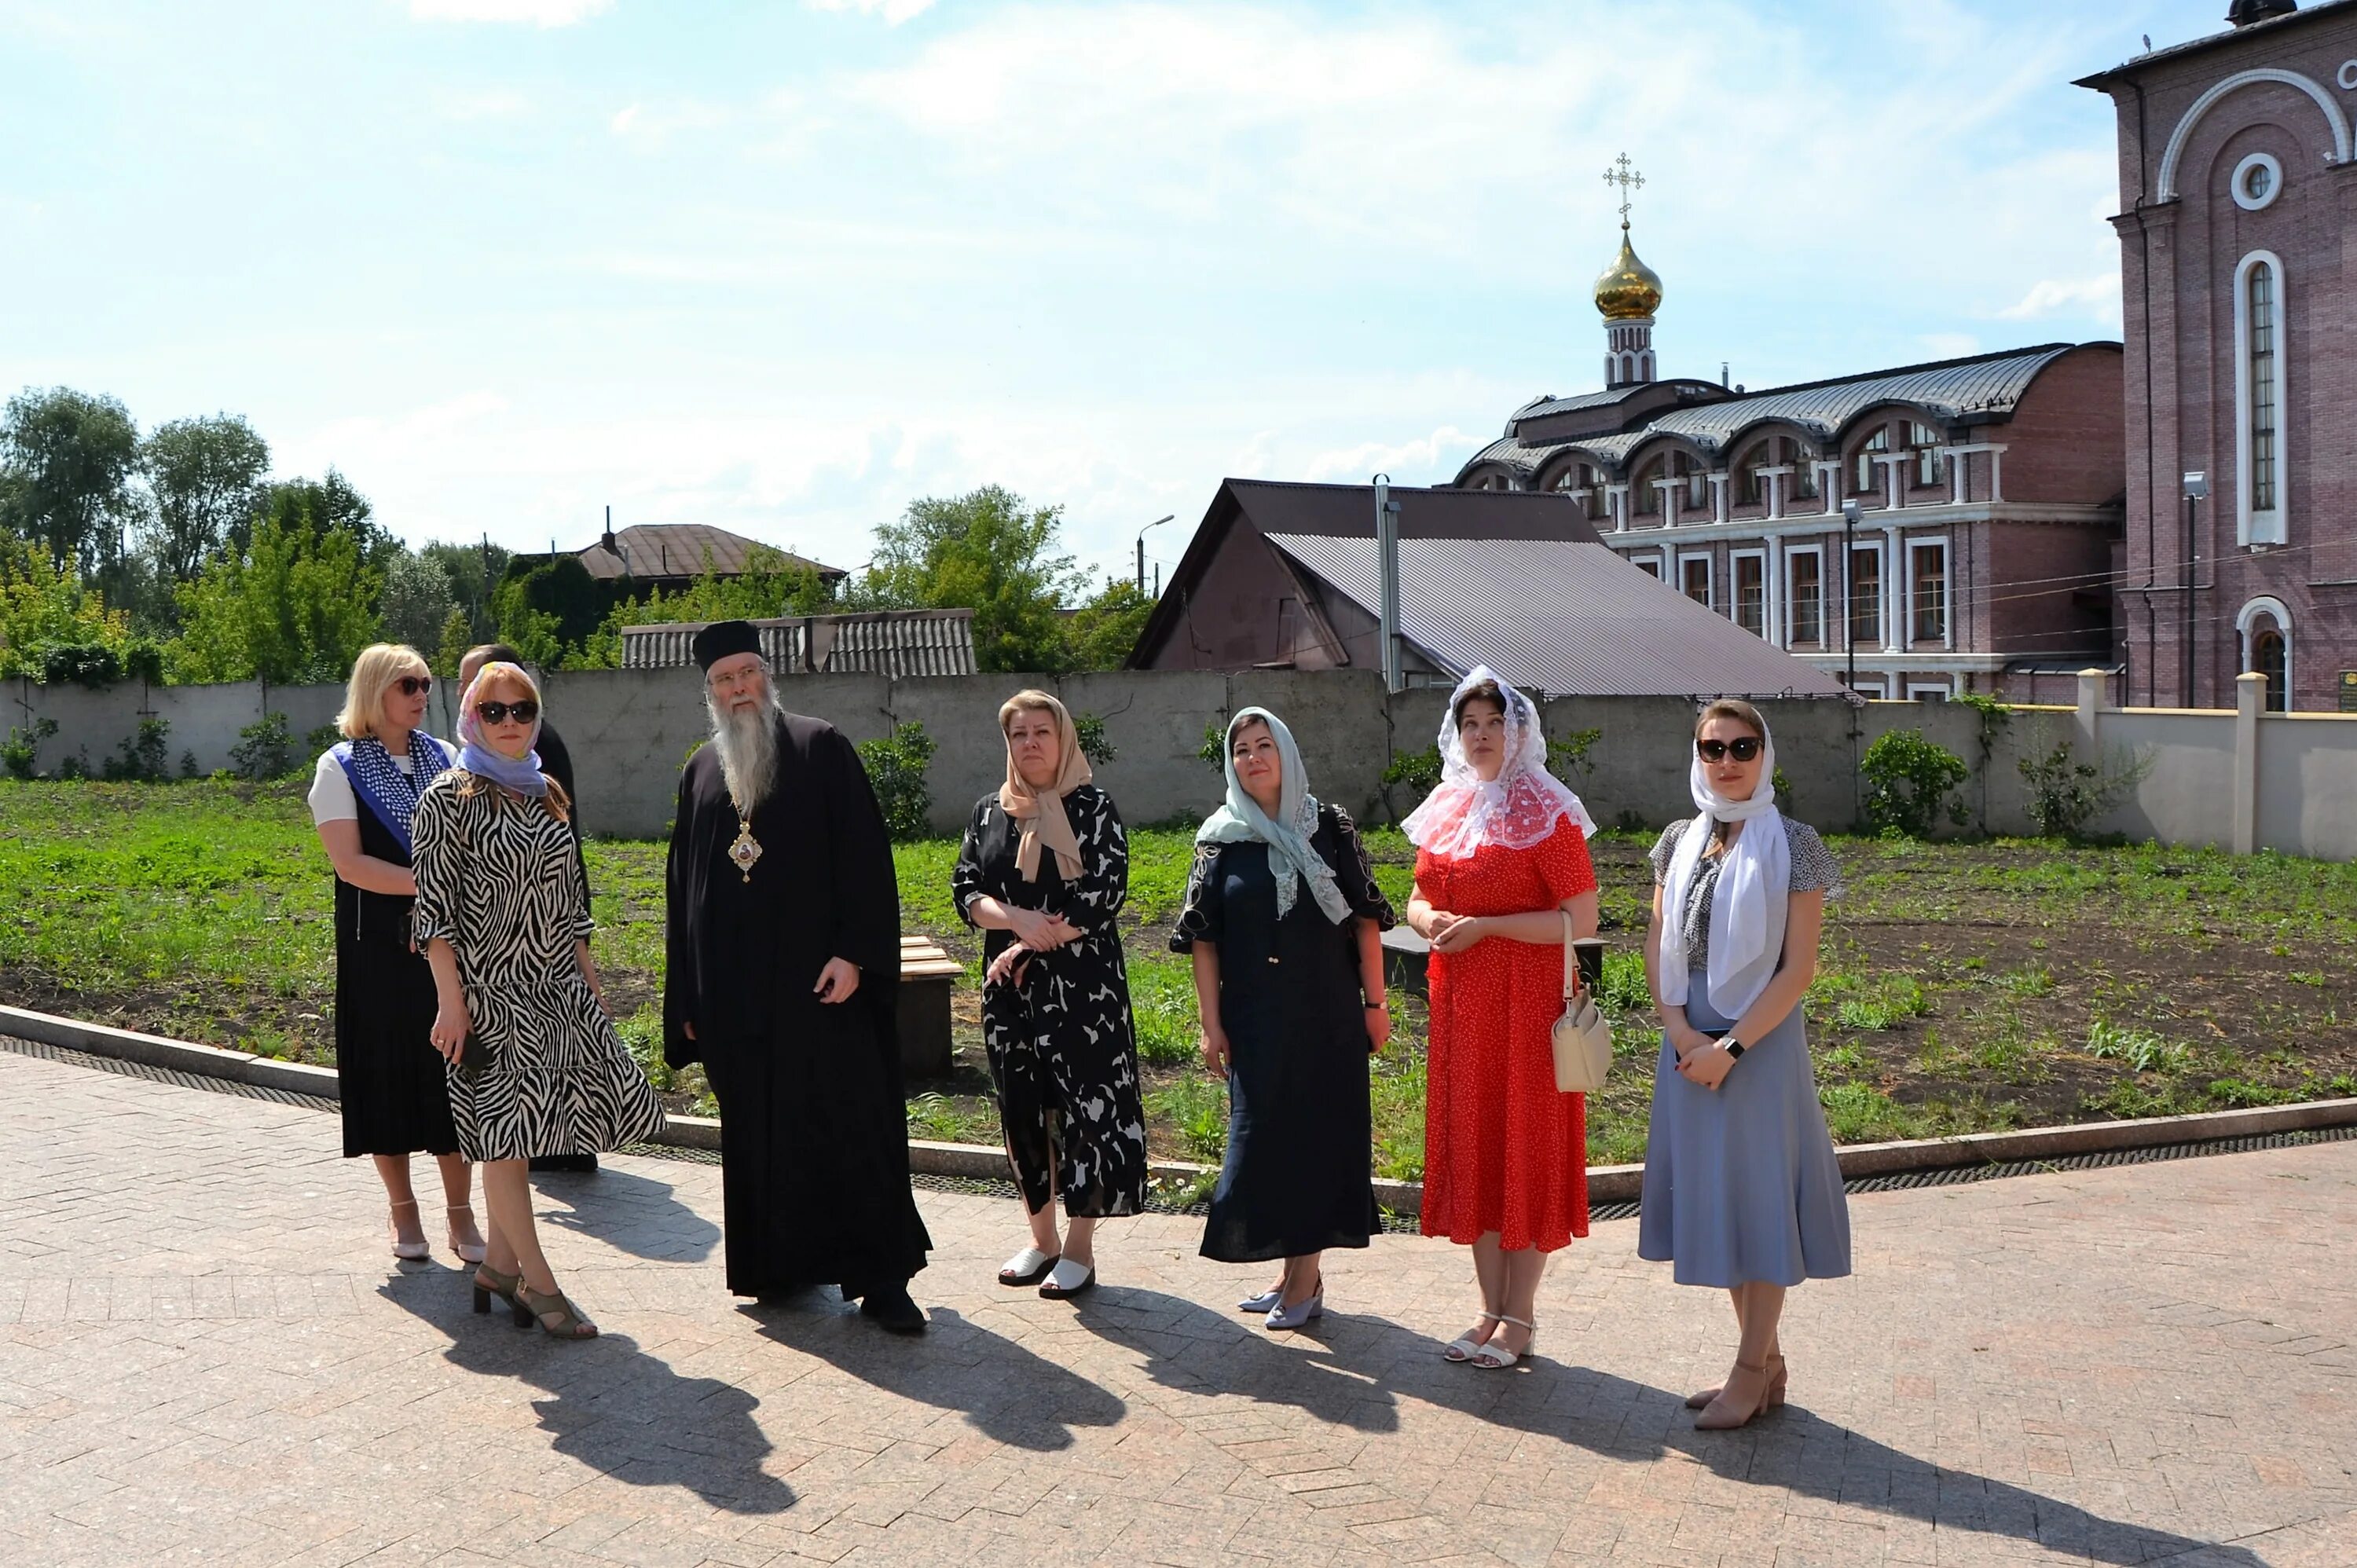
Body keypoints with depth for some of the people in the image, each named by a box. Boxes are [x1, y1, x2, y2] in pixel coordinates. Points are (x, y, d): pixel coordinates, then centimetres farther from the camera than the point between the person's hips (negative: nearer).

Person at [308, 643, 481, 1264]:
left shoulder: (445, 758, 9)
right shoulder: (340, 767, -3)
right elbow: (349, 864, -12)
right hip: (379, 950, -3)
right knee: (389, 1072, 4)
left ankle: (460, 1212, 11)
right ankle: (403, 1210, 19)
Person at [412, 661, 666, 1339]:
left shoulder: (547, 794, 12)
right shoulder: (449, 798, -7)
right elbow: (434, 906, -11)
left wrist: (589, 979, 13)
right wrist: (450, 999, -16)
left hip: (555, 986, 6)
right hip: (489, 989, -6)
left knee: (524, 1129, 7)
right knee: (507, 1130, -3)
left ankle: (499, 1263, 21)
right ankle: (538, 1283, 5)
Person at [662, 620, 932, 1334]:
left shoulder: (821, 749, 0)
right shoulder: (701, 773, 14)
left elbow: (863, 854, -6)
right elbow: (683, 887, 16)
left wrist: (854, 952, -16)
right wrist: (688, 996, 11)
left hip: (817, 980, -4)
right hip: (736, 993, 4)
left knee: (852, 1122, -4)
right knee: (757, 1133, 8)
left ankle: (880, 1279, 1)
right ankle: (779, 1265, 20)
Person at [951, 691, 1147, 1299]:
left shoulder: (1093, 809, -2)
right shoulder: (987, 812, 11)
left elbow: (1106, 893, -10)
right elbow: (966, 888, 6)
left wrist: (1033, 946, -13)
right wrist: (1018, 919, -14)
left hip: (1081, 982, -4)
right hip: (1008, 984, 4)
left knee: (1084, 1101, -4)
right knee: (1020, 1106, 8)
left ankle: (1079, 1248, 6)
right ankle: (1042, 1238, 22)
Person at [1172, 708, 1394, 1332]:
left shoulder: (1329, 828, 0)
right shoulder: (1221, 839, 2)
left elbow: (1365, 919, 1)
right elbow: (1203, 937, 1)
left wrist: (1375, 1002, -2)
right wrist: (1211, 1023, -3)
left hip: (1327, 1016, -1)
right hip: (1255, 1018, 1)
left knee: (1322, 1135, 2)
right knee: (1264, 1135, 5)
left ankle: (1305, 1271, 12)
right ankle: (1296, 1269, 19)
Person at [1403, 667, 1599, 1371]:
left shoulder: (1546, 813, -8)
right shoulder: (1445, 810, 11)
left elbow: (1582, 919, -14)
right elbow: (1419, 898, 19)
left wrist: (1486, 926, -18)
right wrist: (1432, 920, -5)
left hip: (1528, 1000, -6)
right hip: (1460, 1002, 6)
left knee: (1527, 1148, 0)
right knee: (1471, 1146, 9)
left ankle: (1520, 1318, 10)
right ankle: (1491, 1309, 20)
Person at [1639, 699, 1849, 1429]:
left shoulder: (1794, 845, -7)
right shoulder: (1680, 841, 7)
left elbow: (1798, 968, -11)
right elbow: (1658, 946, 6)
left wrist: (1730, 1047, -17)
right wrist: (1679, 1031, -9)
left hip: (1760, 1040, -5)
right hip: (1689, 1040, 5)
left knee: (1756, 1192, 0)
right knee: (1712, 1194, 10)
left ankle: (1751, 1370, 11)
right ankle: (1765, 1360, 23)